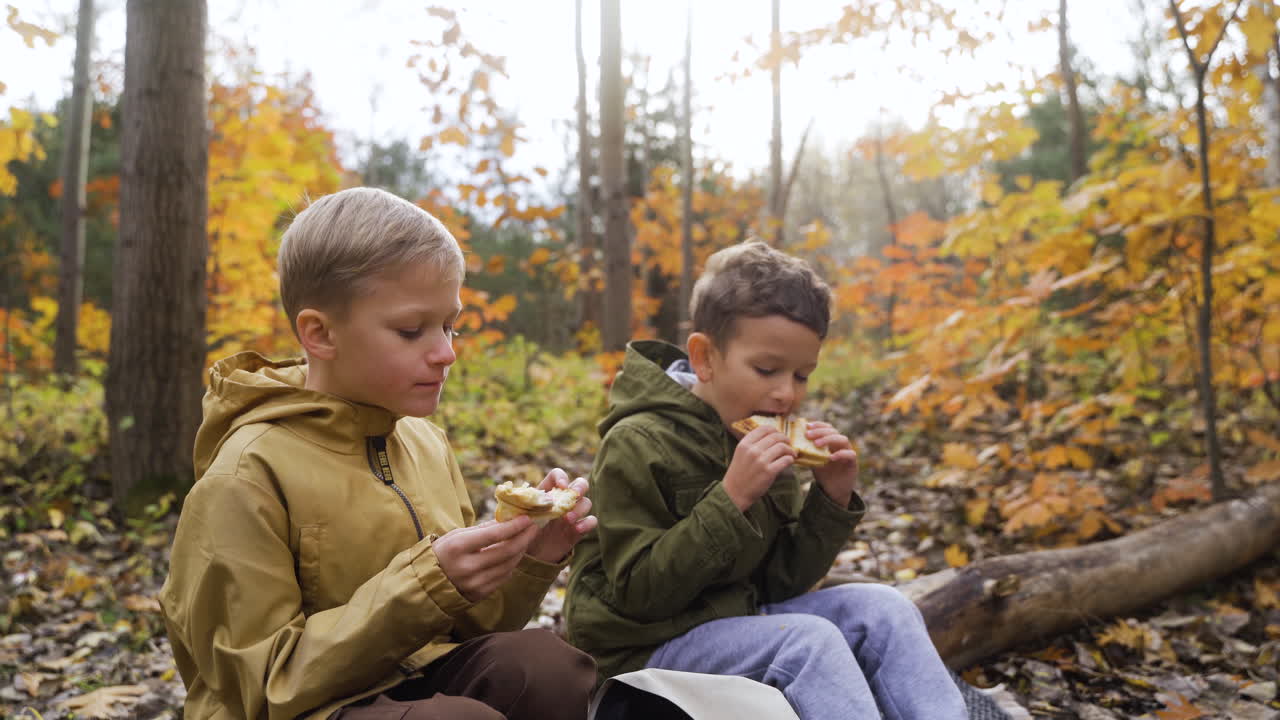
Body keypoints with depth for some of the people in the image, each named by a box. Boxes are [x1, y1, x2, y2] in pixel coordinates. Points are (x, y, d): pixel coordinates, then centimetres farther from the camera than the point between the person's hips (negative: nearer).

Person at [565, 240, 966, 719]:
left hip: (736, 620, 7)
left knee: (881, 608, -8)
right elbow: (640, 593, -23)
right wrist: (731, 499, -30)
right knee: (808, 639, -27)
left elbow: (782, 584, 4)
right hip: (647, 646, -7)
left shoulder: (764, 444, 4)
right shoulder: (637, 444, -17)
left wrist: (831, 501, -11)